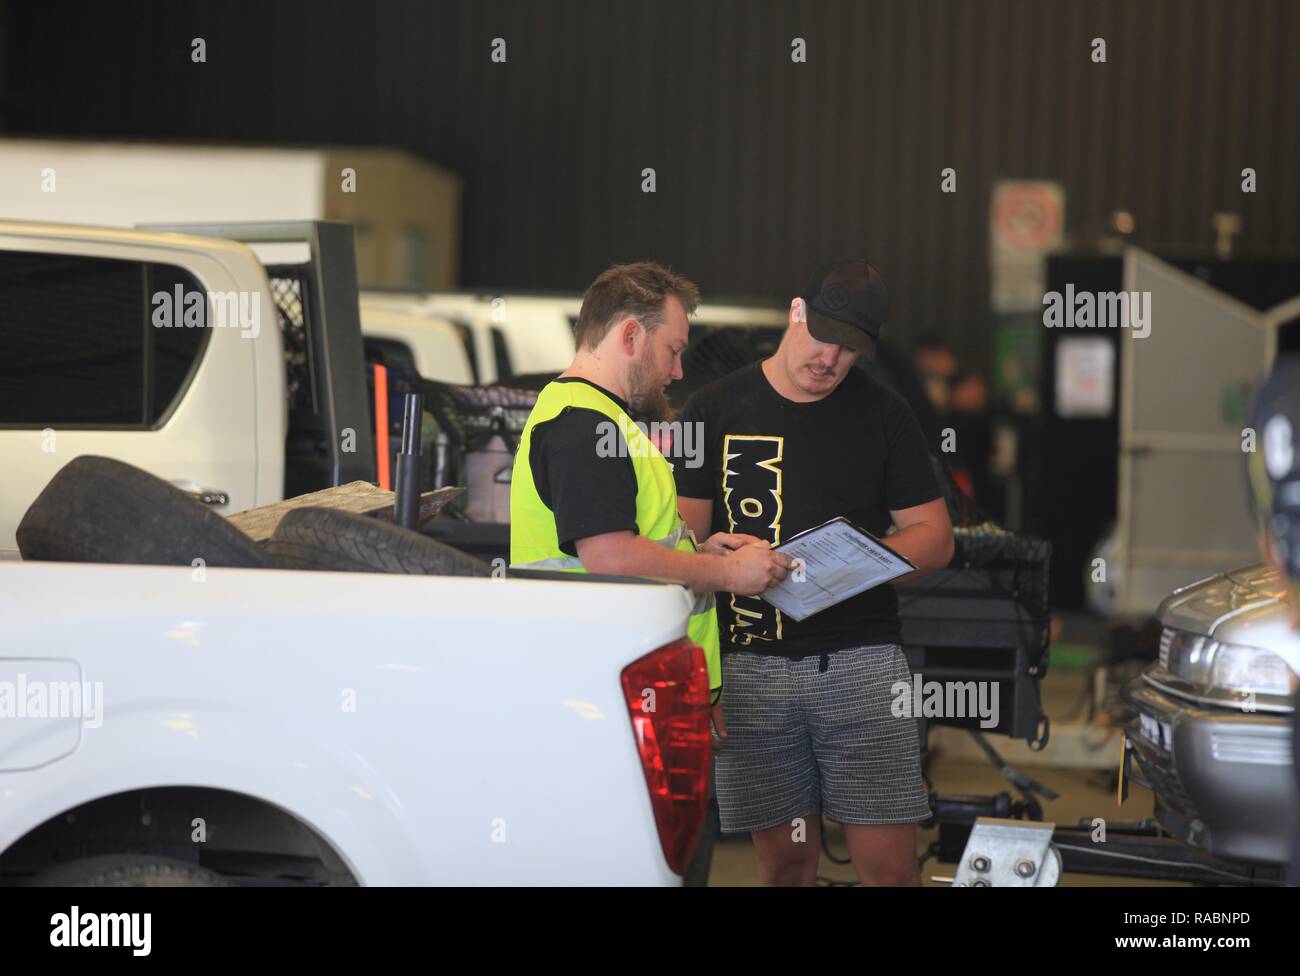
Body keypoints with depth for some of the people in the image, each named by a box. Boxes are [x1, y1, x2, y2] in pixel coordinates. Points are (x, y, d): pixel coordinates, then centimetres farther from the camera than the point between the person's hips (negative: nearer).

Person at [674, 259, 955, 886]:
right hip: (753, 667, 0)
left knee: (887, 865, -4)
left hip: (861, 662, 0)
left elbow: (935, 537, 8)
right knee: (784, 862, 4)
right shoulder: (715, 410, 9)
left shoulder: (884, 415, 9)